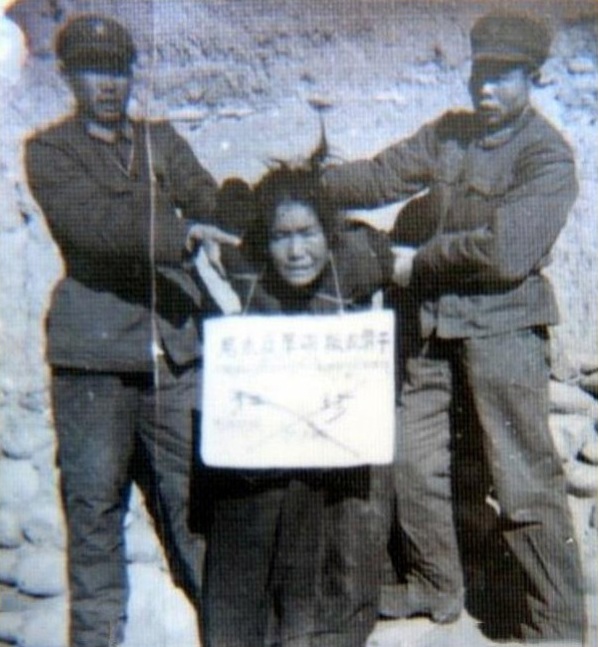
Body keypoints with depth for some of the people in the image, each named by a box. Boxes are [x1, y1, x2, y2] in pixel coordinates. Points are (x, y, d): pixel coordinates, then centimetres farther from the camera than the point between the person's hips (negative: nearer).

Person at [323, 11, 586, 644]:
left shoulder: (548, 158, -11)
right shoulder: (449, 131, 10)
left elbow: (505, 252, -21)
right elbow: (381, 175, 9)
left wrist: (418, 263, -11)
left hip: (504, 331, -7)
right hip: (435, 323, 7)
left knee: (525, 482, -3)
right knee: (411, 460, 14)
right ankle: (435, 585, 33)